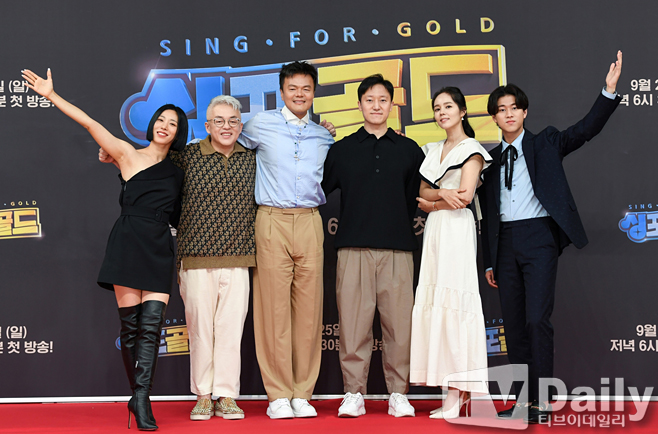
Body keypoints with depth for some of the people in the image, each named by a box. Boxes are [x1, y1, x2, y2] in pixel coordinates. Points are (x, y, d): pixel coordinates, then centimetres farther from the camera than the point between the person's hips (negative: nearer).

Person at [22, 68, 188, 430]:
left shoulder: (177, 172, 17)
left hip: (160, 250, 3)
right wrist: (50, 94, -7)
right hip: (128, 244, -3)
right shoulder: (128, 154, 5)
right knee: (130, 323, -2)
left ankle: (141, 398, -12)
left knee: (151, 323, -9)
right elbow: (90, 123, -2)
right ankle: (138, 396, 8)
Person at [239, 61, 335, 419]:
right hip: (272, 221, -3)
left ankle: (302, 393, 8)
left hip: (309, 222, 3)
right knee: (273, 307, -5)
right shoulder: (260, 125, 9)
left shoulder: (324, 136, 17)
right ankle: (278, 395, 2)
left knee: (309, 308, 1)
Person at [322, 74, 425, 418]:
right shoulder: (342, 150, 11)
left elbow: (417, 197, 18)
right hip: (353, 247, 0)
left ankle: (398, 394, 9)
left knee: (398, 322, -1)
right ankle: (353, 394, 6)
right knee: (353, 322, -3)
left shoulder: (409, 150, 13)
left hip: (397, 248, 1)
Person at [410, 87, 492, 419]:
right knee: (435, 303, 0)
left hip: (456, 229, -7)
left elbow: (465, 197, -10)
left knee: (452, 303, -12)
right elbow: (422, 195, 12)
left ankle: (457, 390, -9)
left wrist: (430, 203, 1)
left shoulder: (472, 150, 1)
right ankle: (454, 391, 2)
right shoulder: (432, 151, 21)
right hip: (434, 230, 7)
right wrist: (442, 194, -7)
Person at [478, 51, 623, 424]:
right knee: (514, 324, 5)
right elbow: (488, 214, 15)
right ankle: (524, 400, 13)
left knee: (537, 319, -13)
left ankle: (543, 402, -6)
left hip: (538, 238, -4)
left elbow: (587, 129, -7)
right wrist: (490, 261, 12)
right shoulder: (492, 159, 15)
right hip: (506, 242, 4)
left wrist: (610, 91, -21)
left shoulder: (545, 144, 7)